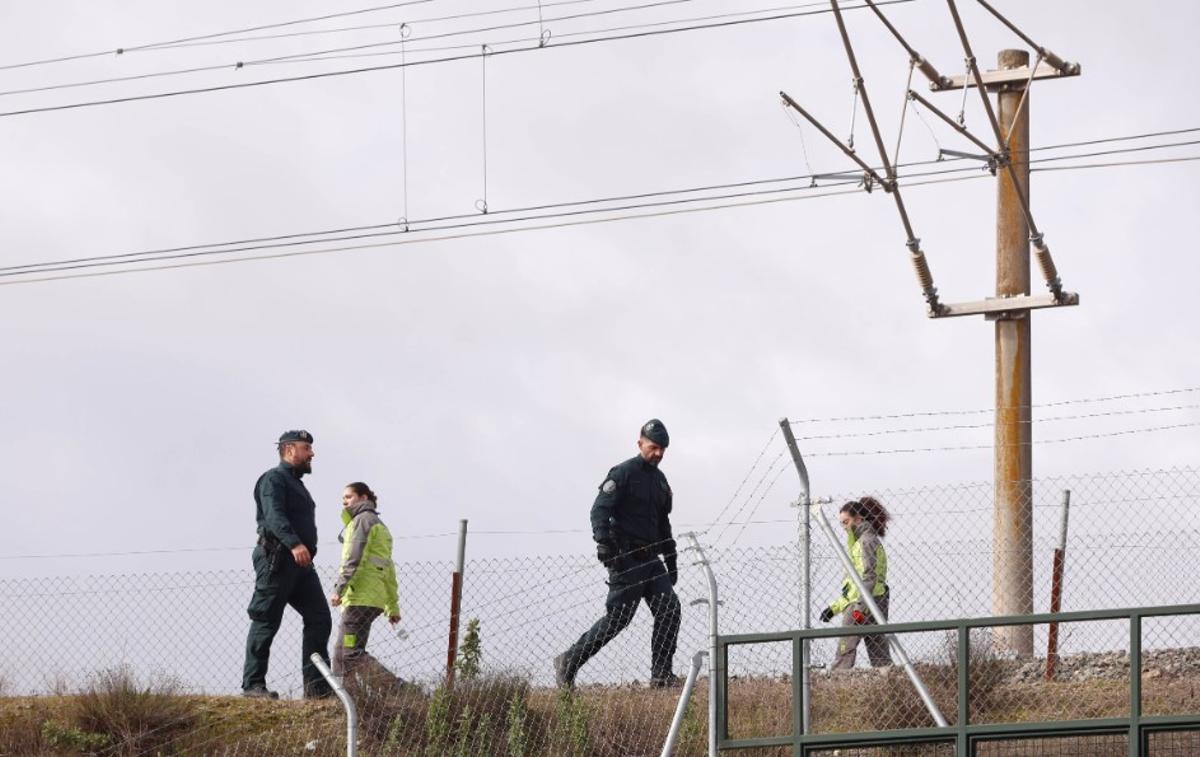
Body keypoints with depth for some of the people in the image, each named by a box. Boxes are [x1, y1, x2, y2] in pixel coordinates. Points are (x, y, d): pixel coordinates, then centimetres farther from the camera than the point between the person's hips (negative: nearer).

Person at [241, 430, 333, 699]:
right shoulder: (273, 479, -5)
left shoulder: (296, 484, 27)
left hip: (300, 564, 9)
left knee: (319, 619, 0)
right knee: (266, 623, -6)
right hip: (277, 559, -9)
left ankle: (316, 685, -1)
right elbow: (274, 516, -21)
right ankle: (253, 684, -3)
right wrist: (294, 544, -35)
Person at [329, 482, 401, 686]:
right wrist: (393, 607, 26)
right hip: (377, 598, 10)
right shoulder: (380, 525, 29)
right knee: (340, 652, 9)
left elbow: (353, 558, -14)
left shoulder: (363, 519, -1)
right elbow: (389, 570, 27)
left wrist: (339, 588, -18)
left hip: (361, 597, -10)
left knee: (351, 653, -16)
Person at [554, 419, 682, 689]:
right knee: (617, 617, -8)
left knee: (669, 608, -6)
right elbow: (600, 509, -15)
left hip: (650, 559, 8)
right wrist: (603, 541, -29)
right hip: (626, 559, -8)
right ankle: (567, 664, 2)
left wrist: (671, 560, 25)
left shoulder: (660, 480, 19)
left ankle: (662, 674, -3)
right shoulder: (623, 474, -6)